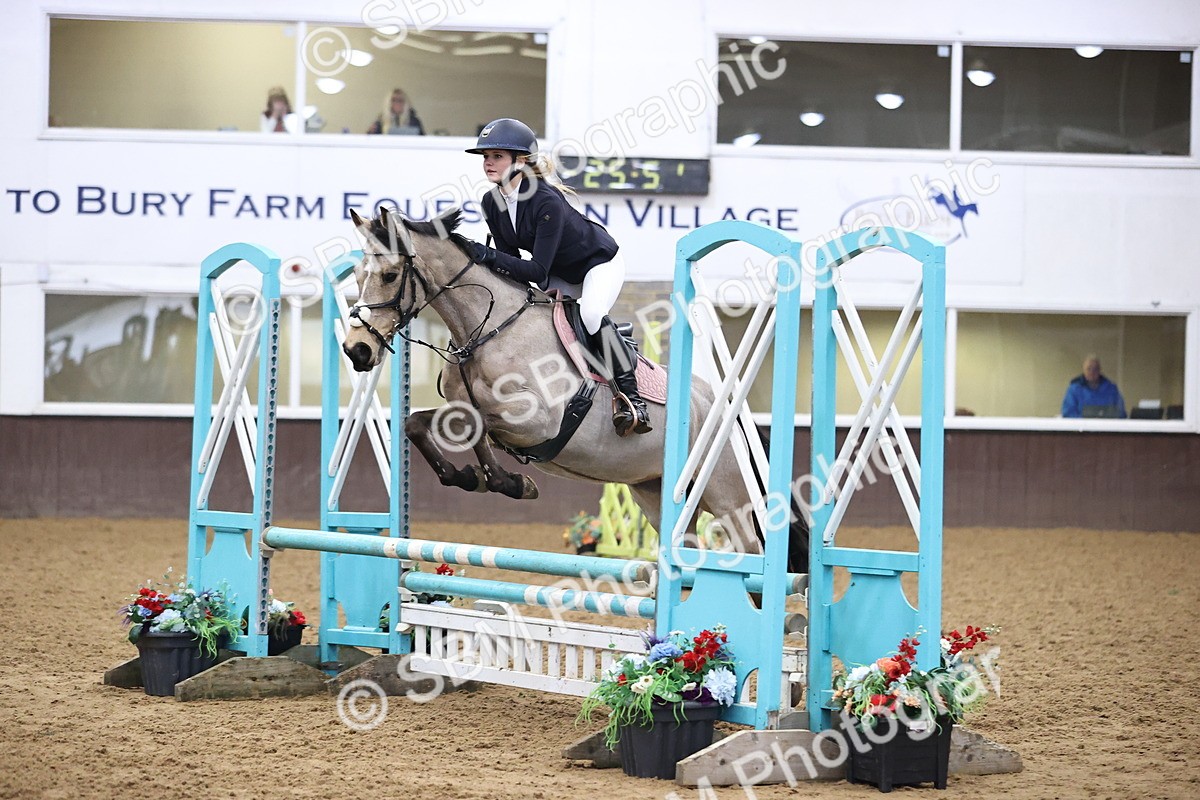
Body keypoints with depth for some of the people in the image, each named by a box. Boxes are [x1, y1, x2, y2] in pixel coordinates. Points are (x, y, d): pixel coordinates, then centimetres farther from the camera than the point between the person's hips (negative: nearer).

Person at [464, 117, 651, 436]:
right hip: (560, 274, 8)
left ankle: (630, 396, -22)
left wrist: (488, 255, -46)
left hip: (600, 263, -8)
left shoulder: (547, 201, -36)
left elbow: (538, 270, -38)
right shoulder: (492, 203, -13)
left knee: (591, 314, -35)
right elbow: (510, 259, -4)